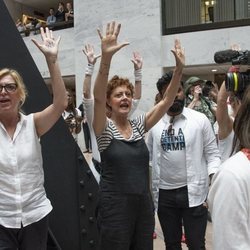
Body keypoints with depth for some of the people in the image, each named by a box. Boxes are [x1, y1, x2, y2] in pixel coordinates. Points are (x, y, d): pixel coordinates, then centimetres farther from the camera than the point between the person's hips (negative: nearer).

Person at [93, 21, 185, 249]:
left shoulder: (139, 125, 4)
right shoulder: (105, 128, -9)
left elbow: (167, 101, -2)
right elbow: (97, 97, -26)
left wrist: (179, 68, -14)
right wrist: (106, 57, -39)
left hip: (143, 206, 5)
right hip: (115, 208, -5)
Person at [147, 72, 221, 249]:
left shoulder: (200, 120, -4)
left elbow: (213, 154, -2)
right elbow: (149, 156, 8)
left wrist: (212, 183, -13)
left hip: (194, 192, -2)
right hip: (164, 192, 2)